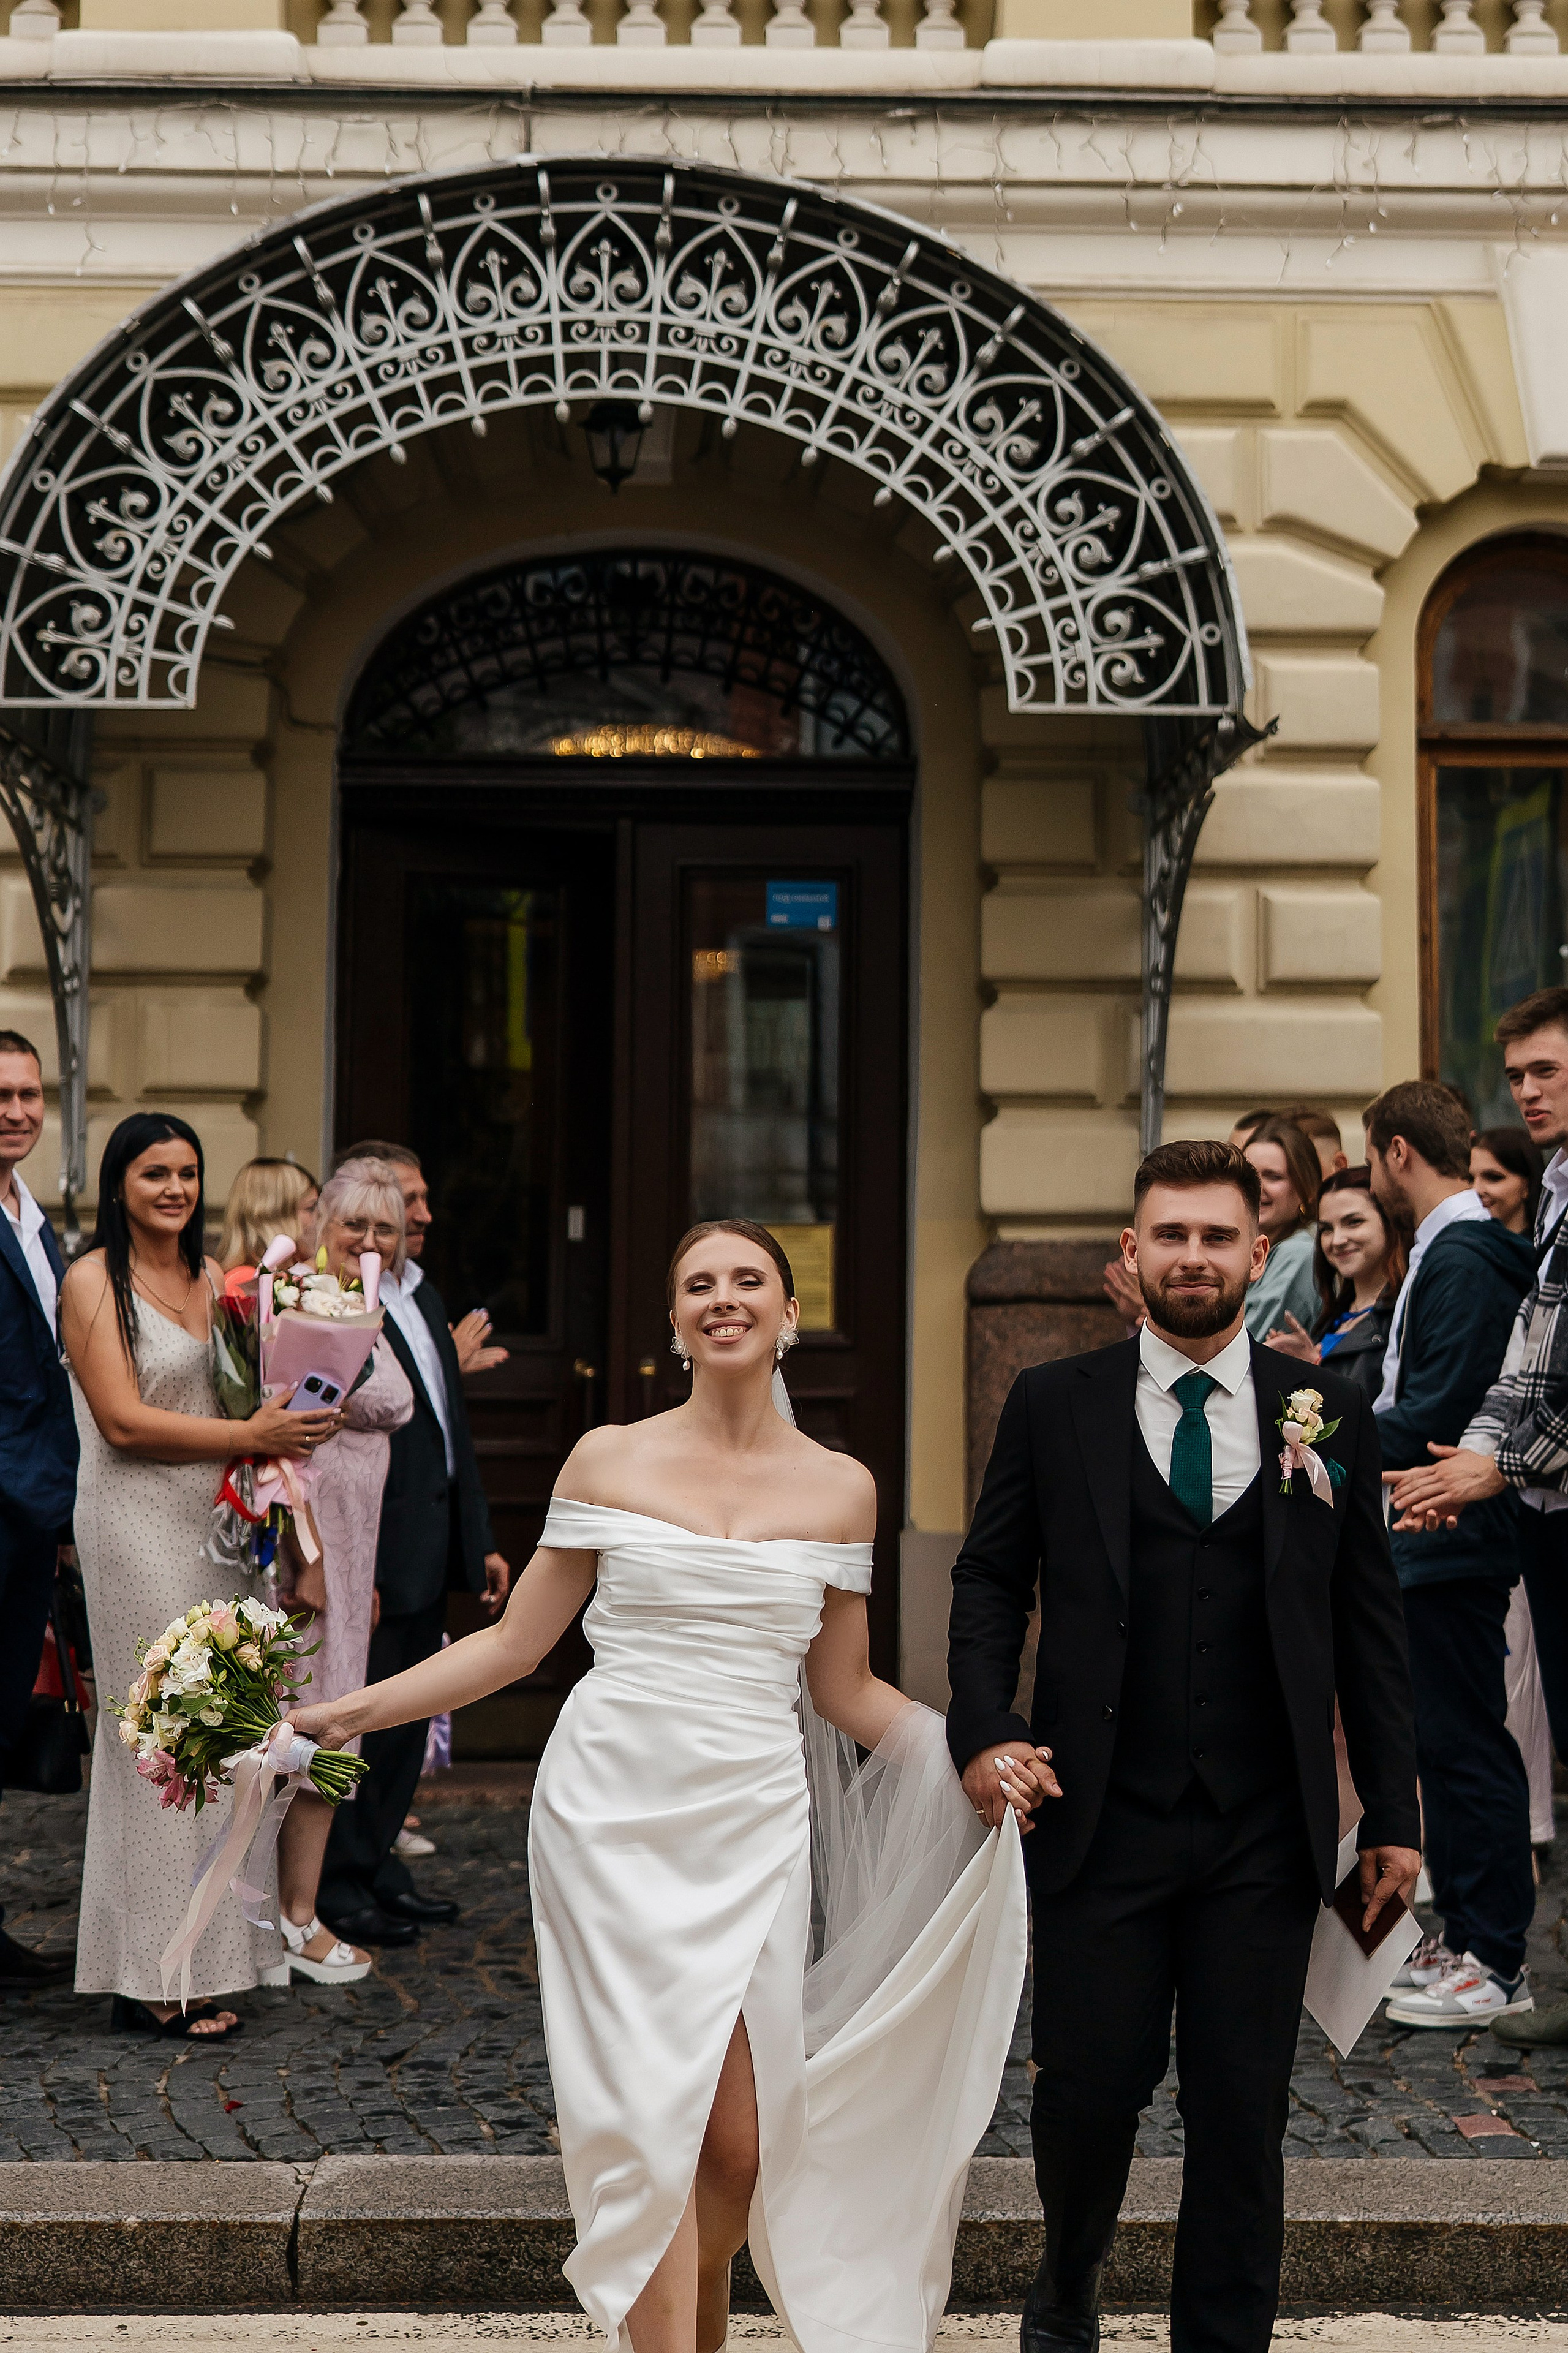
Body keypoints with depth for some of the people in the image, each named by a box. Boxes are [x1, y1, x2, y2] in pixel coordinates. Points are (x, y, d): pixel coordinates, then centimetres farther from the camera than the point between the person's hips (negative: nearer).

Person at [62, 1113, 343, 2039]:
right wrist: (250, 1436, -16)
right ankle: (153, 1980, 1)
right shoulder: (95, 1282, -6)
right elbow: (123, 1420, -13)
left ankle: (203, 1953, 14)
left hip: (220, 1519, 7)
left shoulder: (215, 1278, 14)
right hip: (138, 1522, -6)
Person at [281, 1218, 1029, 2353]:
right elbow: (516, 1642, 6)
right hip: (615, 1808, -1)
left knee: (742, 2142, 1)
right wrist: (349, 1711, 0)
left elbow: (844, 1686, 12)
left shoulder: (840, 1487, 6)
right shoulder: (609, 1461, 2)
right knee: (651, 2120, -7)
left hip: (753, 1827, 2)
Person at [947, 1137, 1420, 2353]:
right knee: (1091, 2083, 5)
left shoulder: (1330, 1414, 5)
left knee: (1244, 2109, 5)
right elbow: (989, 1581, 7)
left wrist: (1393, 1812, 5)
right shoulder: (1054, 1406, 3)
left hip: (1265, 1837, 1)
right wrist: (984, 1729, -9)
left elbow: (1369, 1623, 7)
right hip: (1101, 1820, -1)